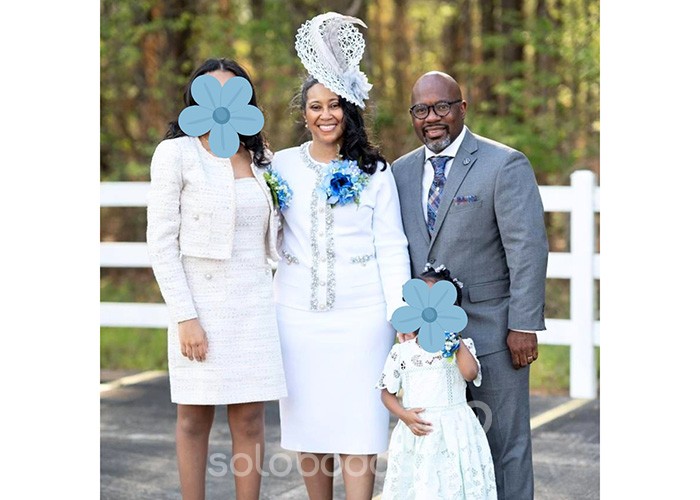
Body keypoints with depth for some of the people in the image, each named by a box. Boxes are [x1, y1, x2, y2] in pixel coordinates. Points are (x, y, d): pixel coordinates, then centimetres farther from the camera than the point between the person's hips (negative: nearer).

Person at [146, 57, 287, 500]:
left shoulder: (260, 158, 12)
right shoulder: (176, 153, -3)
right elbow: (161, 242, -7)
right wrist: (185, 317, -13)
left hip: (255, 303, 4)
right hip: (200, 303, -4)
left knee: (250, 418, 4)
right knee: (195, 418, 3)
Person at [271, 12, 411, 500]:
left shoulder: (375, 171, 4)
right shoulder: (283, 165, 7)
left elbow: (391, 247, 1)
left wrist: (401, 313, -7)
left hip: (361, 314, -2)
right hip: (299, 312, 2)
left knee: (360, 423, -5)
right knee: (307, 421, 5)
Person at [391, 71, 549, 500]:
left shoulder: (505, 165, -6)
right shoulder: (402, 171, 11)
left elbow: (528, 249, -11)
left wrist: (524, 325, -15)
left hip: (492, 332, -5)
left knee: (504, 444, 4)